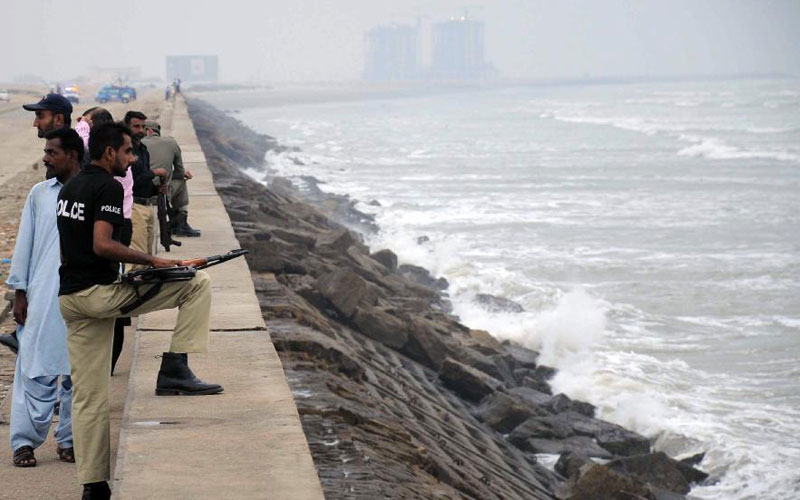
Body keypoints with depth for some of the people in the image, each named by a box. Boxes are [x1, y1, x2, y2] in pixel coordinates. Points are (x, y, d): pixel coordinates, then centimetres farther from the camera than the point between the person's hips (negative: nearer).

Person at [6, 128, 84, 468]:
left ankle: (69, 440, 15)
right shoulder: (39, 194, 8)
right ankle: (25, 442, 1)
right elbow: (25, 244, 10)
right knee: (36, 370, -3)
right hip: (42, 298, 1)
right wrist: (19, 293, 5)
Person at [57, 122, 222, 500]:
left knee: (88, 397, 11)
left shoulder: (70, 187, 17)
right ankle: (173, 371, -6)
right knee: (197, 283, -1)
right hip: (98, 293, -9)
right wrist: (151, 261, -15)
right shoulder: (108, 187, -11)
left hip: (70, 299, 9)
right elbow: (102, 245, -23)